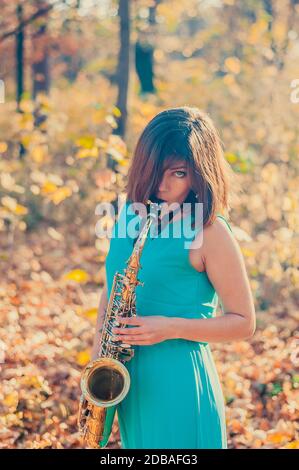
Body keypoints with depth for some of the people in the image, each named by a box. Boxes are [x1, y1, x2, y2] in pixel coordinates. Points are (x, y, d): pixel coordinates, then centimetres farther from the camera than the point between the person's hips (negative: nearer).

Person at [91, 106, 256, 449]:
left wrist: (171, 328, -19)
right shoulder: (129, 214, 6)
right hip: (129, 379, 6)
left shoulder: (210, 231, -13)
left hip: (179, 382, -6)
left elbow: (243, 323, -9)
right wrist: (98, 348, 3)